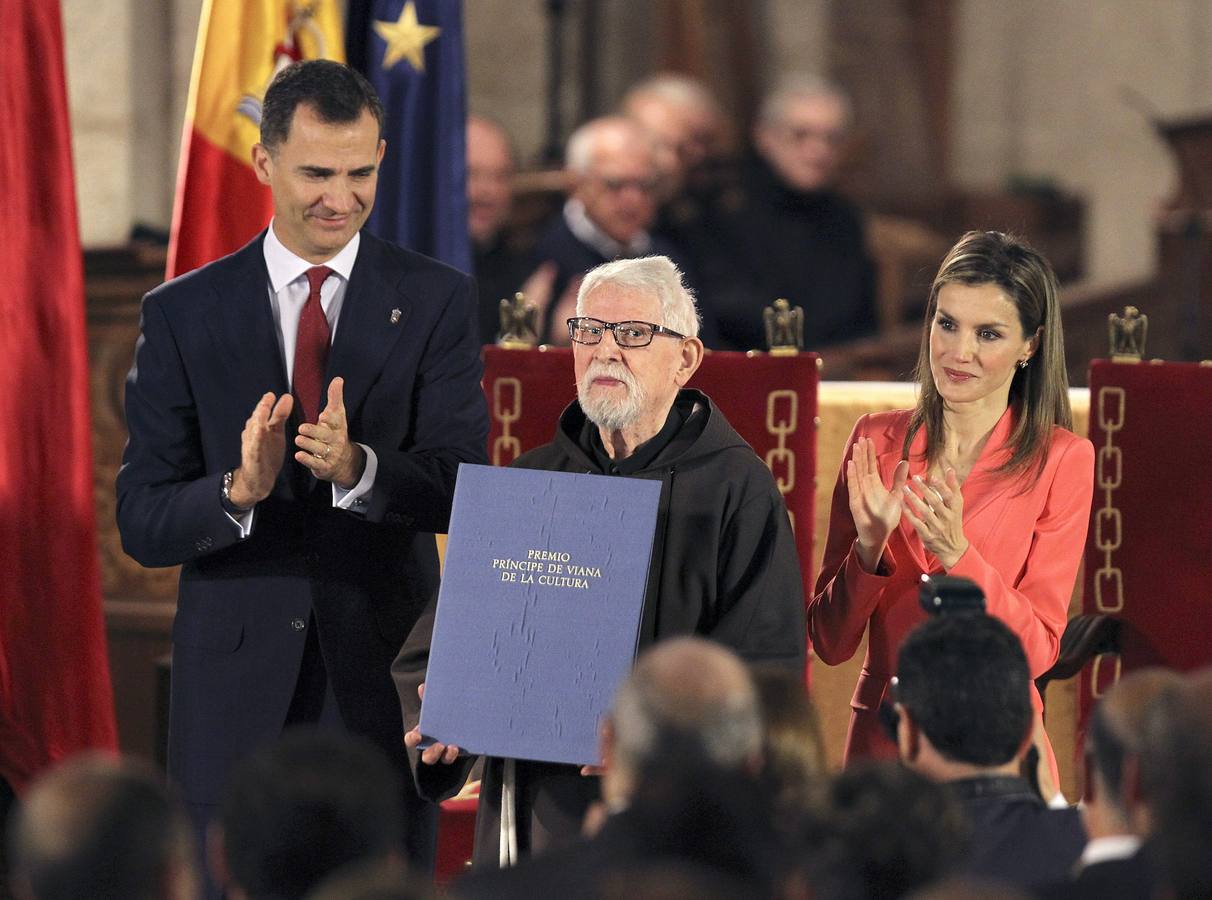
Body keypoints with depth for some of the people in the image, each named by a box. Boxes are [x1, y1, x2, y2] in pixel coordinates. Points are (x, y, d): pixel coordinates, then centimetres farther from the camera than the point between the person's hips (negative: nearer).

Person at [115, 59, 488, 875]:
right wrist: (237, 492, -23)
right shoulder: (184, 313, 2)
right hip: (235, 678, 0)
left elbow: (460, 490, -7)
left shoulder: (436, 301, 2)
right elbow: (141, 523, -1)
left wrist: (359, 468, -27)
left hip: (382, 666, 0)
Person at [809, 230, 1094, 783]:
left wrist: (956, 553, -23)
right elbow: (830, 643, 0)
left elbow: (1036, 652, -10)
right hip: (880, 736, 2)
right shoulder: (877, 441, 1)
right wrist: (870, 545, -17)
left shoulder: (1062, 461, -6)